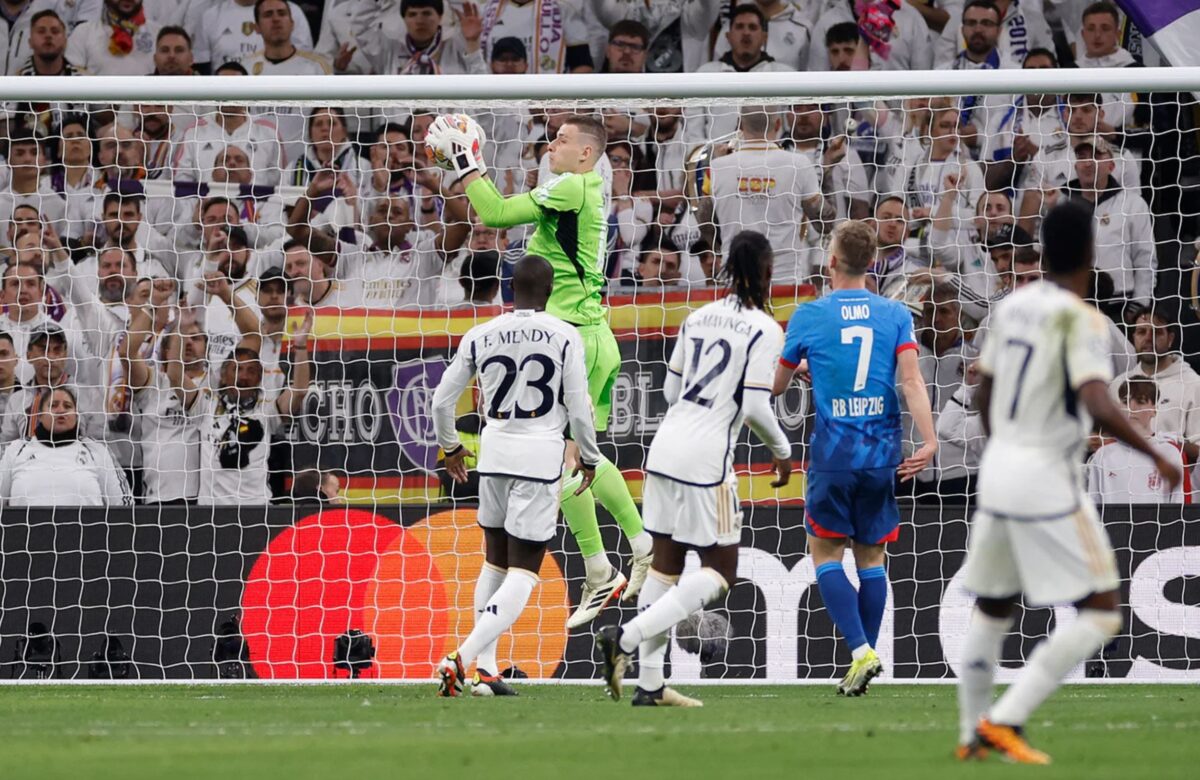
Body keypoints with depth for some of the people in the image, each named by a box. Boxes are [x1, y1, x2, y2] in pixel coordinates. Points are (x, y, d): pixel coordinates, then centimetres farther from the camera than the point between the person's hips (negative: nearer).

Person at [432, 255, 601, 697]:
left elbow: (442, 400, 9)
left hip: (494, 453, 4)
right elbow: (579, 410, -5)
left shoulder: (480, 337, 4)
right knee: (523, 573, -2)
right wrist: (589, 458, 13)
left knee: (495, 562, 19)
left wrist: (450, 447, 28)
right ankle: (464, 658, -18)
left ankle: (485, 669, 16)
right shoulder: (564, 337, -5)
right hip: (541, 456, -4)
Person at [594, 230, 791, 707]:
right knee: (719, 572, 1)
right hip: (706, 458, -7)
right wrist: (782, 450, 4)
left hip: (665, 448, 7)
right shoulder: (764, 329, -8)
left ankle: (650, 683, 10)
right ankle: (628, 638, -15)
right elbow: (756, 406, -12)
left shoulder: (698, 317, 12)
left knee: (666, 563, 11)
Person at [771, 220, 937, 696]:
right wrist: (928, 441, -13)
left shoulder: (809, 317, -2)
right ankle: (865, 654, 13)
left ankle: (861, 651, -10)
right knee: (871, 556, 14)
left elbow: (775, 386, 9)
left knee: (826, 554, 7)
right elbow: (911, 380, -9)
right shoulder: (895, 315, 3)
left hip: (833, 455, -3)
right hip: (883, 456, 3)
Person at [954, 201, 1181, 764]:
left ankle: (973, 735, 25)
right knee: (1101, 613, -3)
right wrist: (1156, 456, -17)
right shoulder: (1080, 320, -14)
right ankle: (1005, 721, -11)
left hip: (997, 468, 8)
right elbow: (1098, 406, -26)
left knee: (992, 612, 20)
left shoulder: (1013, 306, 8)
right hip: (1048, 480, -8)